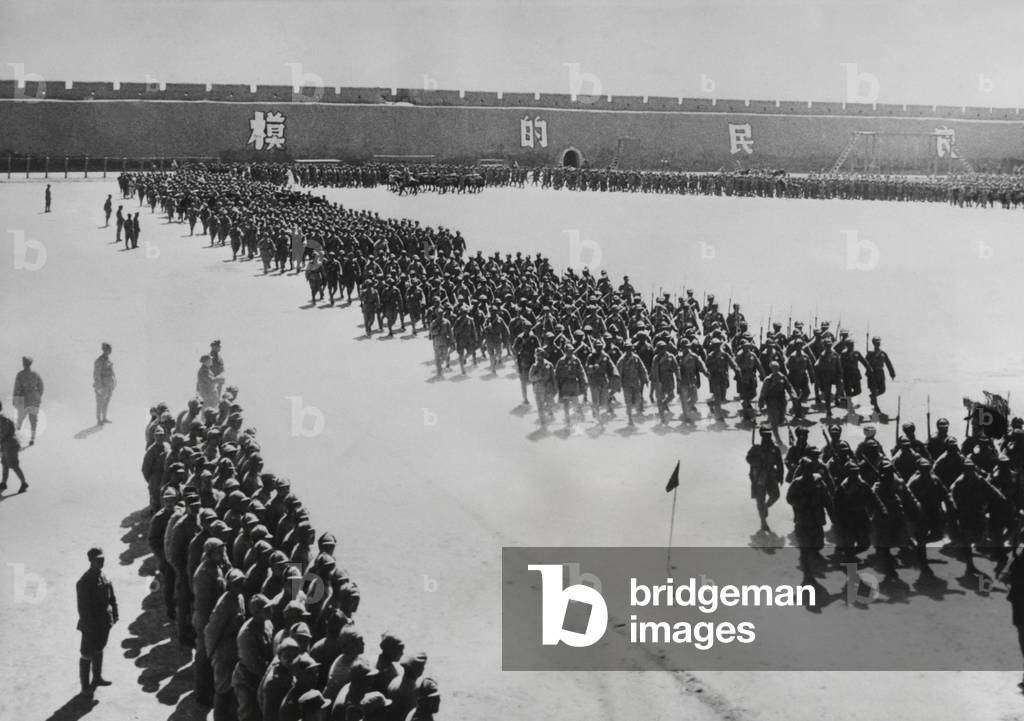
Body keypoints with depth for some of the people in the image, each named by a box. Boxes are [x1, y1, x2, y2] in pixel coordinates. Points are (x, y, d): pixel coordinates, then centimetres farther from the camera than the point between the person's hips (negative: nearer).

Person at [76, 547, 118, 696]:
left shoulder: (104, 577, 3)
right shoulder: (84, 582, -21)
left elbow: (112, 597, 12)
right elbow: (83, 606, -21)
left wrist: (114, 615, 7)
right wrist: (89, 626, -21)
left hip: (105, 622, 8)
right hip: (91, 626, -8)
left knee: (99, 650, 24)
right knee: (87, 655, 4)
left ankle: (97, 677, 41)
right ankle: (85, 686, 15)